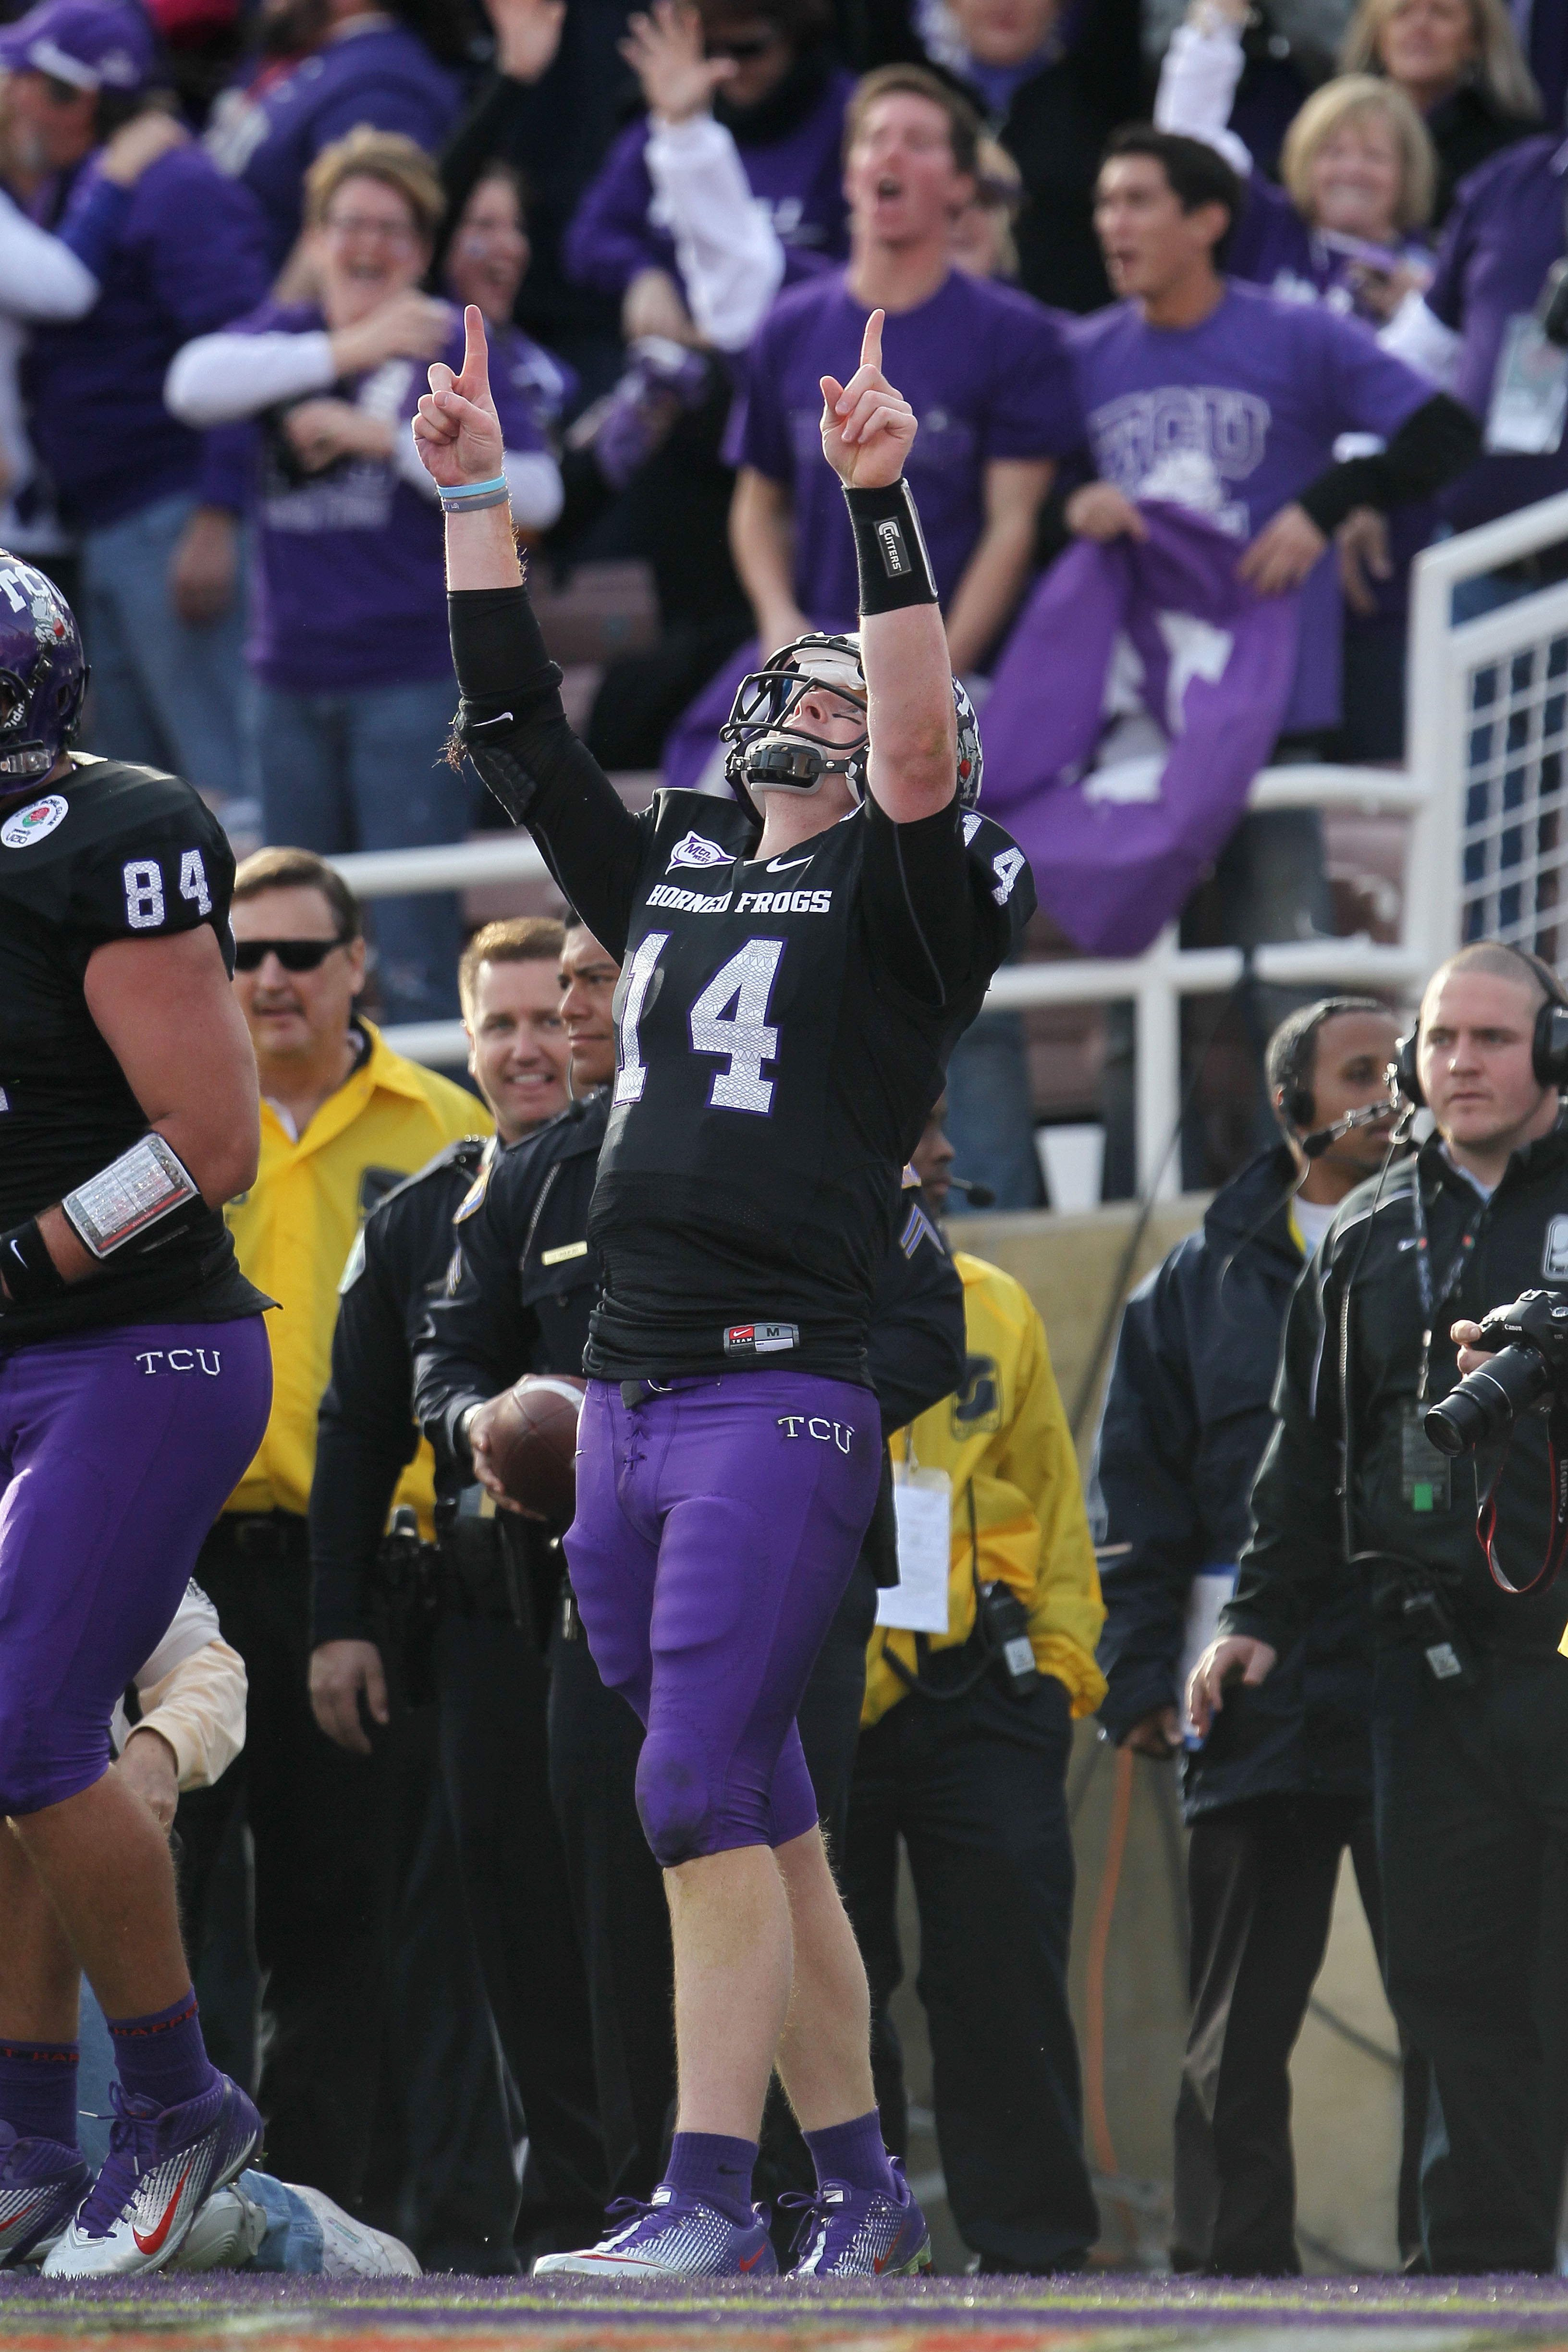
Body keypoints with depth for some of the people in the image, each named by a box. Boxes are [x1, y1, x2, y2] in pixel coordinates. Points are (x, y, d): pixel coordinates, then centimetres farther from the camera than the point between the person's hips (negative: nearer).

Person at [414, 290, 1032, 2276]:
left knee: (703, 1791, -15)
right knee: (759, 1810, 8)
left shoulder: (905, 899, 2)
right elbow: (511, 723, 23)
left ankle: (708, 2192, -17)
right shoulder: (669, 872, 20)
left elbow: (925, 750, -17)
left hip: (778, 1399, -7)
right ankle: (862, 2186, 13)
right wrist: (477, 495, 18)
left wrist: (880, 509, -23)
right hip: (625, 1402, 7)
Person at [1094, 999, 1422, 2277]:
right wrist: (1136, 1676, 0)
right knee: (1239, 2034, 2)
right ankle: (1231, 2272, 7)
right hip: (1260, 1714, 1)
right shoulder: (1203, 1283, 12)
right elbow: (1138, 1500, 10)